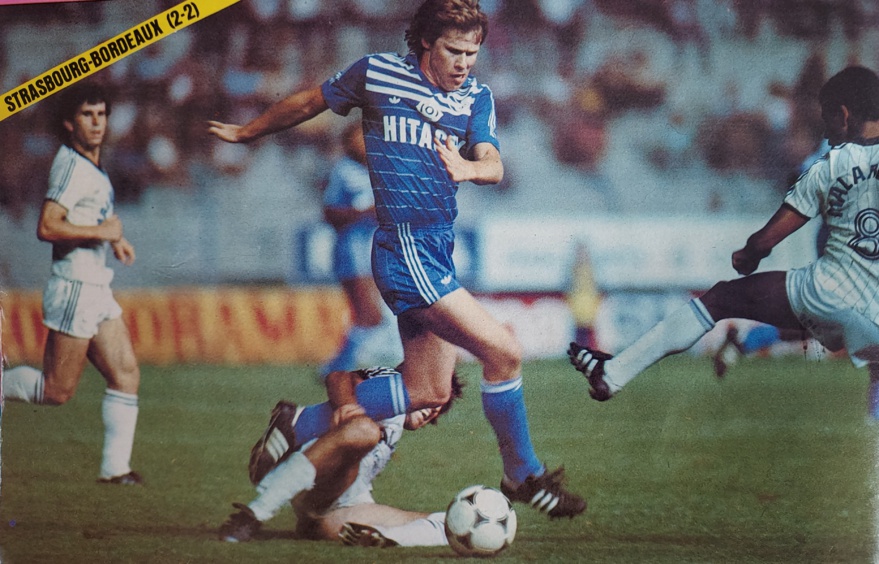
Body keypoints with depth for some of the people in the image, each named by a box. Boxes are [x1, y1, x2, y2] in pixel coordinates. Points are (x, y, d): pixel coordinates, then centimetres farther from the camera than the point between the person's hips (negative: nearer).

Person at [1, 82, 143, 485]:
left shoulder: (92, 165, 15)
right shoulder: (71, 165, -15)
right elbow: (47, 227, -25)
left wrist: (113, 238, 18)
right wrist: (102, 232, -20)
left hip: (96, 290, 9)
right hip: (74, 289, -9)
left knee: (126, 375, 3)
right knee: (57, 391, -4)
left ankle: (115, 466, 5)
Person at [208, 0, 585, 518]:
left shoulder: (476, 97, 9)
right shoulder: (376, 74, -4)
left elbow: (493, 165, -5)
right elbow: (308, 104, 11)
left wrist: (467, 168, -28)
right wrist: (246, 133, 24)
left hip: (439, 252, 7)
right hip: (406, 247, -7)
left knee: (429, 392, 8)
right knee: (504, 350, -14)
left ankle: (302, 425, 20)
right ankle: (524, 476, 1)